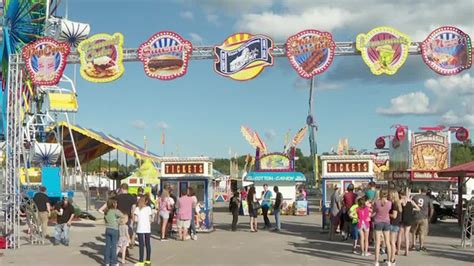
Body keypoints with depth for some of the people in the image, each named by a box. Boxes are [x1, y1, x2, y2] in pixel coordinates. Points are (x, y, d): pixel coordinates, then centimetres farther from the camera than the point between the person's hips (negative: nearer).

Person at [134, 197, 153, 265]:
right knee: (147, 244, 12)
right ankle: (148, 260, 19)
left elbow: (135, 219, -8)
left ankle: (141, 261, -2)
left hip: (140, 229, -3)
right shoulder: (148, 208, 3)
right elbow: (150, 219, 2)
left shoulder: (137, 209, -3)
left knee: (141, 245, -1)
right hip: (147, 229, 3)